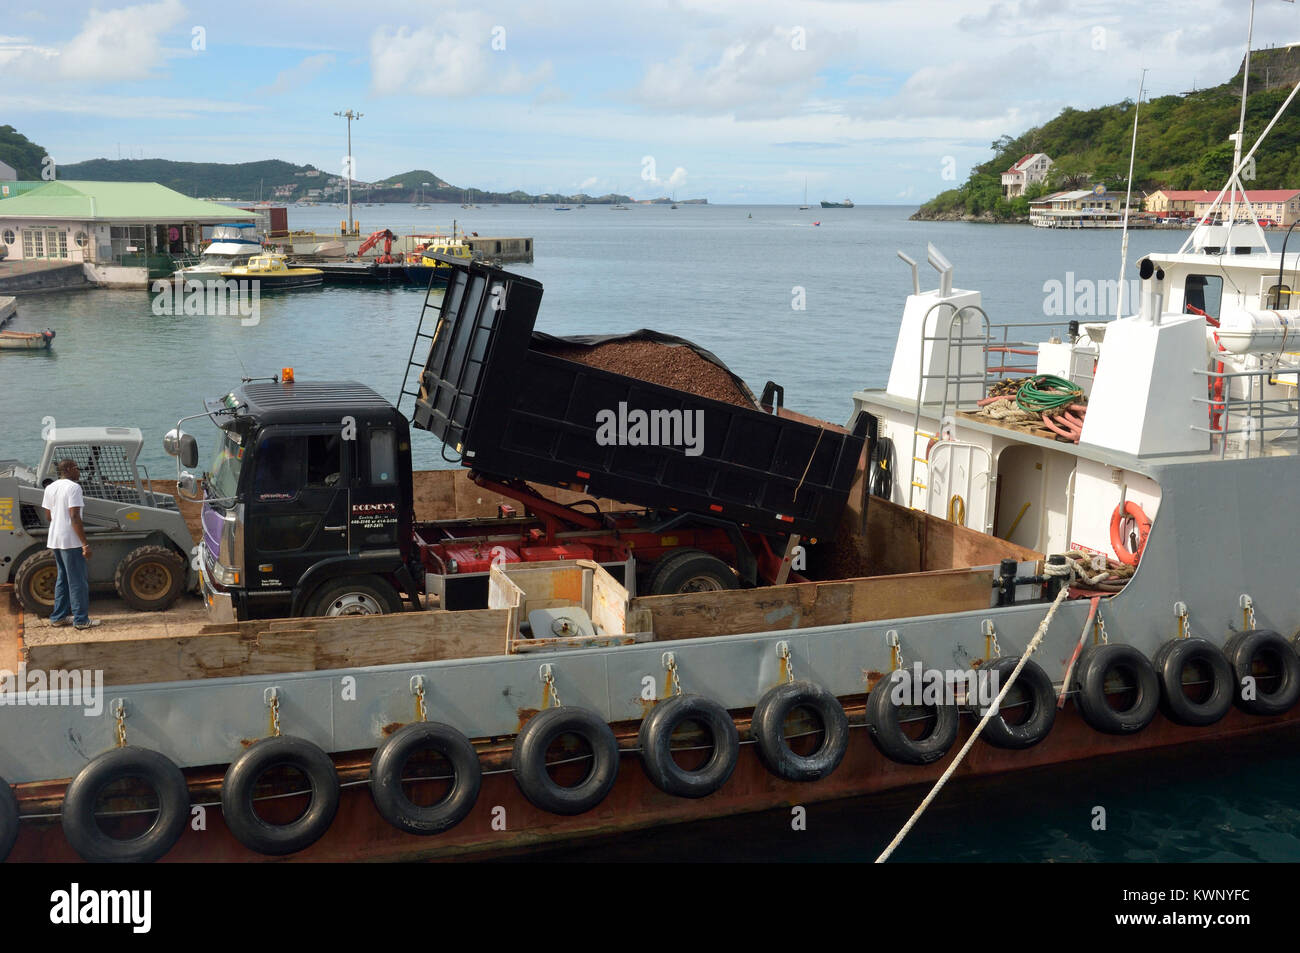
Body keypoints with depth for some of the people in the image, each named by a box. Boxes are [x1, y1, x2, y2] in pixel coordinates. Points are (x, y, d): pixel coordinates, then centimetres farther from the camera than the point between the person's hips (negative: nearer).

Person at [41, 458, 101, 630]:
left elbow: (48, 516, 15)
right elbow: (75, 517, -21)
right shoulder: (73, 487, -15)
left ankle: (58, 617, 21)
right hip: (71, 540, -8)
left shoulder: (50, 488, 10)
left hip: (55, 539, 8)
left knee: (63, 578, 18)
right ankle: (81, 620, 3)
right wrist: (85, 544, -20)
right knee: (78, 581, -1)